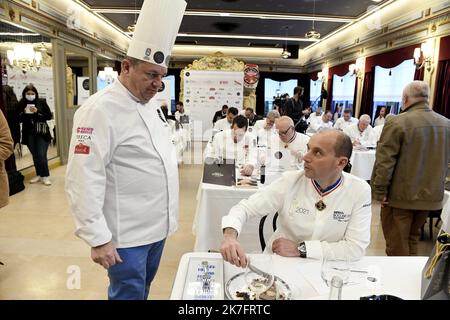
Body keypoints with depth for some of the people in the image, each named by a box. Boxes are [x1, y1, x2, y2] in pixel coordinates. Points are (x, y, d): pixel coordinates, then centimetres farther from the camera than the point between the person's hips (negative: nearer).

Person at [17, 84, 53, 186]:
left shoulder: (42, 102, -3)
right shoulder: (21, 104, 3)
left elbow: (49, 116, -4)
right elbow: (18, 119, 4)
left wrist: (37, 112, -16)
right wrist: (24, 113, -15)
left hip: (42, 133, -3)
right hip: (29, 134, 3)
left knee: (41, 155, -7)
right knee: (35, 156, 10)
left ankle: (45, 176, 4)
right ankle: (39, 175, 21)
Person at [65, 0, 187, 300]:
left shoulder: (150, 103, 8)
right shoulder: (100, 110, -20)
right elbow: (84, 180, -22)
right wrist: (98, 238, -20)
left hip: (158, 225, 8)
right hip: (126, 233, -8)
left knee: (144, 288, 24)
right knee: (129, 294, 11)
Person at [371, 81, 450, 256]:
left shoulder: (396, 122, -18)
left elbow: (384, 162, -19)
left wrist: (380, 191, -10)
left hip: (400, 196, -6)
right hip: (431, 196, 6)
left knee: (397, 245, 6)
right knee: (412, 239, 23)